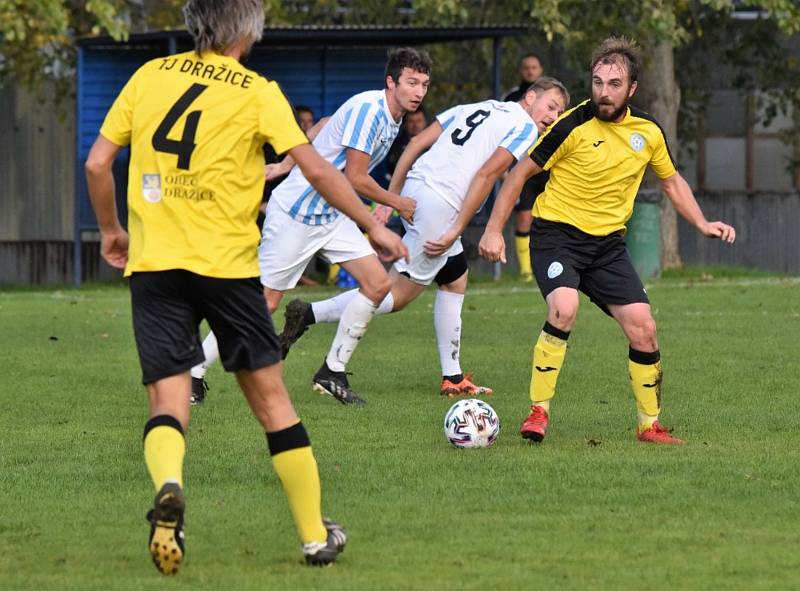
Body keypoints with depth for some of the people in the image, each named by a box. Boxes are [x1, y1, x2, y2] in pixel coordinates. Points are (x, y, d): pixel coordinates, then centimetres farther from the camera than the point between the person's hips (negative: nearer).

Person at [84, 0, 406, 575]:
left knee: (168, 402, 1)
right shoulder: (258, 92, -1)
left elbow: (97, 164, 8)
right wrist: (373, 226, 5)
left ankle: (168, 485, -33)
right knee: (270, 396, 11)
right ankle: (315, 535, 17)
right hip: (227, 262, -2)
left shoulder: (151, 75, 8)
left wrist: (110, 231, 23)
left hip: (153, 263, 2)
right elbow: (316, 169, -6)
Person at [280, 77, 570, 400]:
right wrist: (456, 231, -12)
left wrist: (390, 197, 14)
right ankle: (309, 313, -10)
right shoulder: (524, 128, 2)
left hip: (414, 187, 9)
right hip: (439, 205, -9)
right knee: (398, 294, -3)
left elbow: (417, 142, 16)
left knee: (456, 279, 21)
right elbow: (486, 174, -11)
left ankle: (453, 378, 24)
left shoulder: (473, 108, 24)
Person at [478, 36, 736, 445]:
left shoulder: (648, 131, 0)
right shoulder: (574, 125, -15)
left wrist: (702, 224, 5)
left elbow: (671, 181, 18)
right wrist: (494, 230, -9)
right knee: (563, 309, -29)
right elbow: (522, 172, -5)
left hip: (607, 243, 5)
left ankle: (650, 424, 16)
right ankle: (538, 411, -17)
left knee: (643, 330, -3)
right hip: (556, 233, -5)